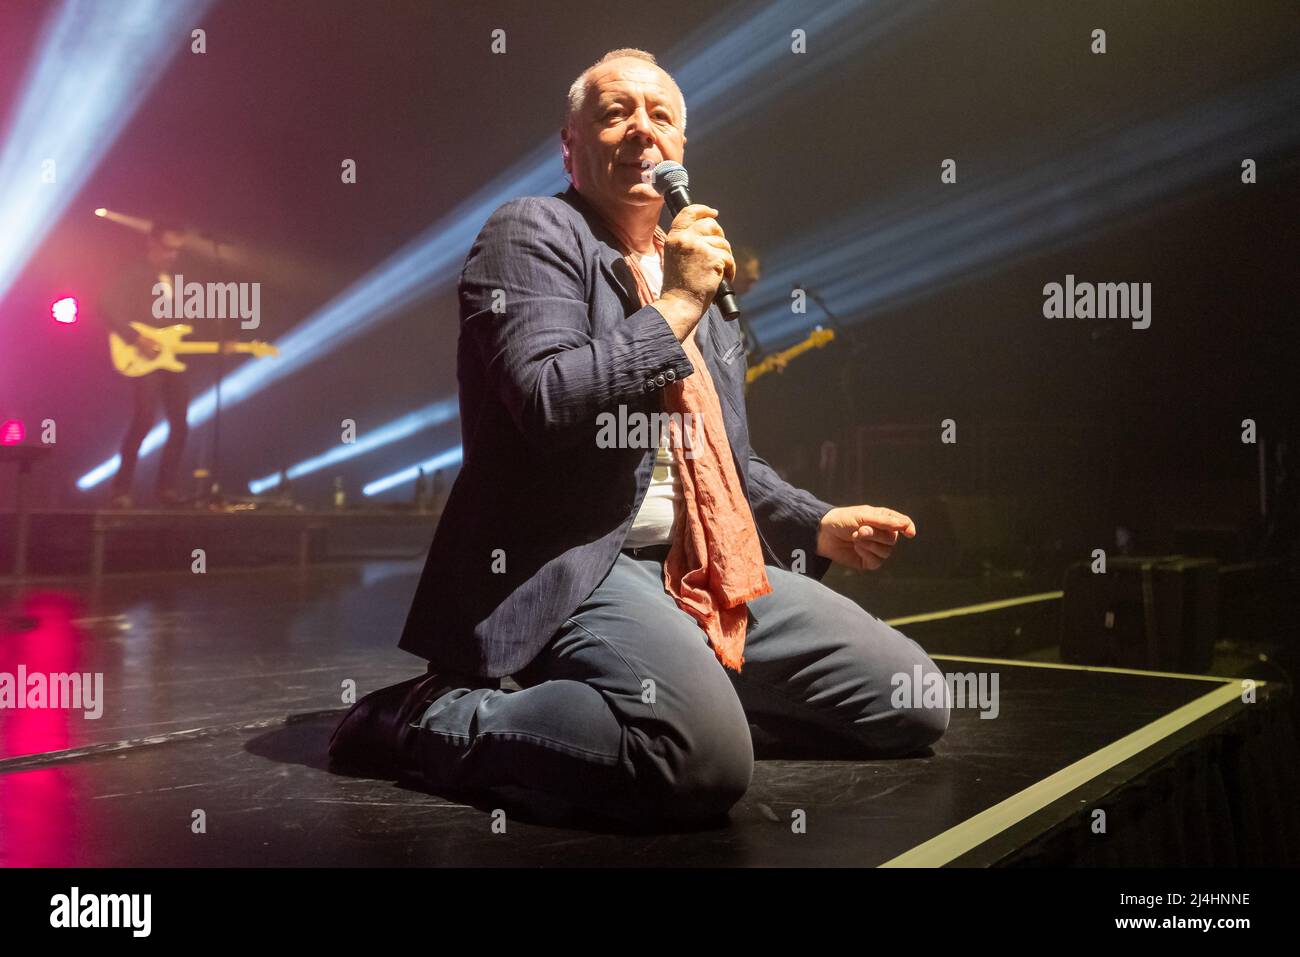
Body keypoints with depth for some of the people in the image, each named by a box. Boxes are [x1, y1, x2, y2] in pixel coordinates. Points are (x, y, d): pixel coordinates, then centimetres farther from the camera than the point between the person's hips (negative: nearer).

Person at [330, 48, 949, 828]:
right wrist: (673, 306, -12)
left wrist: (823, 527, 13)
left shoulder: (695, 274, 21)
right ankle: (430, 719, -12)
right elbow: (548, 403, -20)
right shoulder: (532, 234, -2)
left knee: (916, 706, 3)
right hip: (575, 567, -8)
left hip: (708, 570, 8)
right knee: (706, 759, -34)